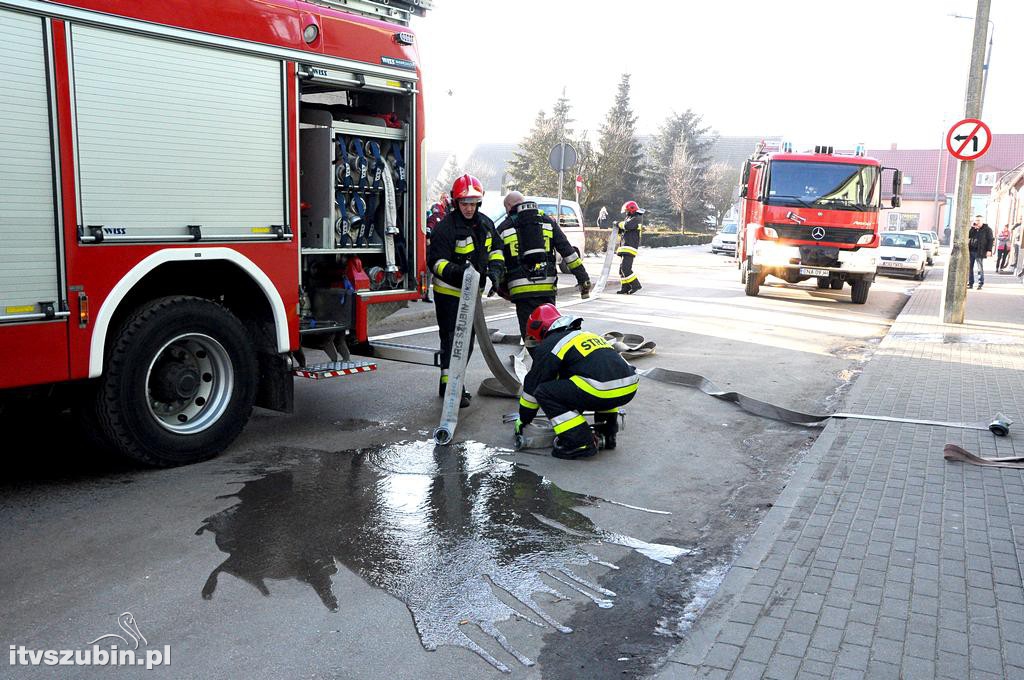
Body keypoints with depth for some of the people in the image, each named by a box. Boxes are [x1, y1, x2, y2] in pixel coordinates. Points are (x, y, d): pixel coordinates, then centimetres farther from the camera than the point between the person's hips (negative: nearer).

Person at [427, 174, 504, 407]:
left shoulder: (485, 224, 4)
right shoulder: (445, 227, -18)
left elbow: (495, 248, 16)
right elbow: (435, 260, -20)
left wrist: (495, 268, -3)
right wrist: (455, 271, -38)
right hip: (449, 293, -8)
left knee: (467, 340, 16)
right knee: (452, 340, -10)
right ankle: (450, 387, -4)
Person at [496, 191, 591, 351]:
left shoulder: (504, 228, 6)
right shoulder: (548, 222, 10)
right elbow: (568, 251, 5)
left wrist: (502, 288, 18)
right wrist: (583, 278, 6)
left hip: (521, 289, -2)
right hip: (547, 287, 2)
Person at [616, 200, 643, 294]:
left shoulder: (636, 219, -8)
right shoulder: (630, 219, 23)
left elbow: (627, 226, -26)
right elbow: (623, 232, 29)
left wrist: (620, 224, -8)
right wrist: (619, 228, 9)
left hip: (630, 248, -10)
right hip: (625, 248, 10)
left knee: (625, 268, -17)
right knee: (622, 268, 8)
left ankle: (635, 285, -13)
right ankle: (625, 288, 11)